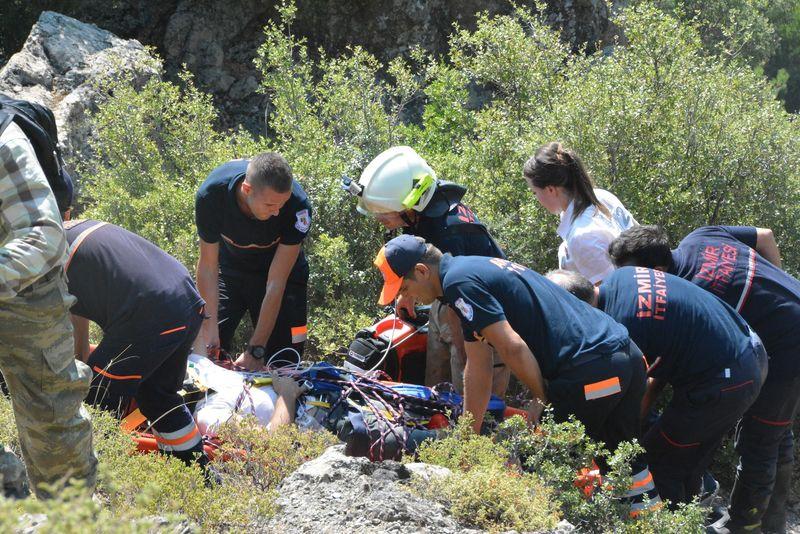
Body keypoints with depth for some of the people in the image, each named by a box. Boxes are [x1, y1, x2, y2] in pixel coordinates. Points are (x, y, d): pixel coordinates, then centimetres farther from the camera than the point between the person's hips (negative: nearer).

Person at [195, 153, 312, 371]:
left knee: (283, 362, -7)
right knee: (207, 352, -4)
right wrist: (210, 328, -24)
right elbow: (208, 267, -20)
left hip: (280, 269, -1)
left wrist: (255, 350, -28)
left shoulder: (297, 205, -35)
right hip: (229, 267, 1)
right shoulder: (211, 195, -32)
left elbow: (275, 284, -29)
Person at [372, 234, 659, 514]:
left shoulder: (458, 281, -10)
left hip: (590, 373, -10)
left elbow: (513, 348, -17)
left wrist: (543, 398, -1)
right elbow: (478, 367, 24)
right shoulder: (475, 268, 21)